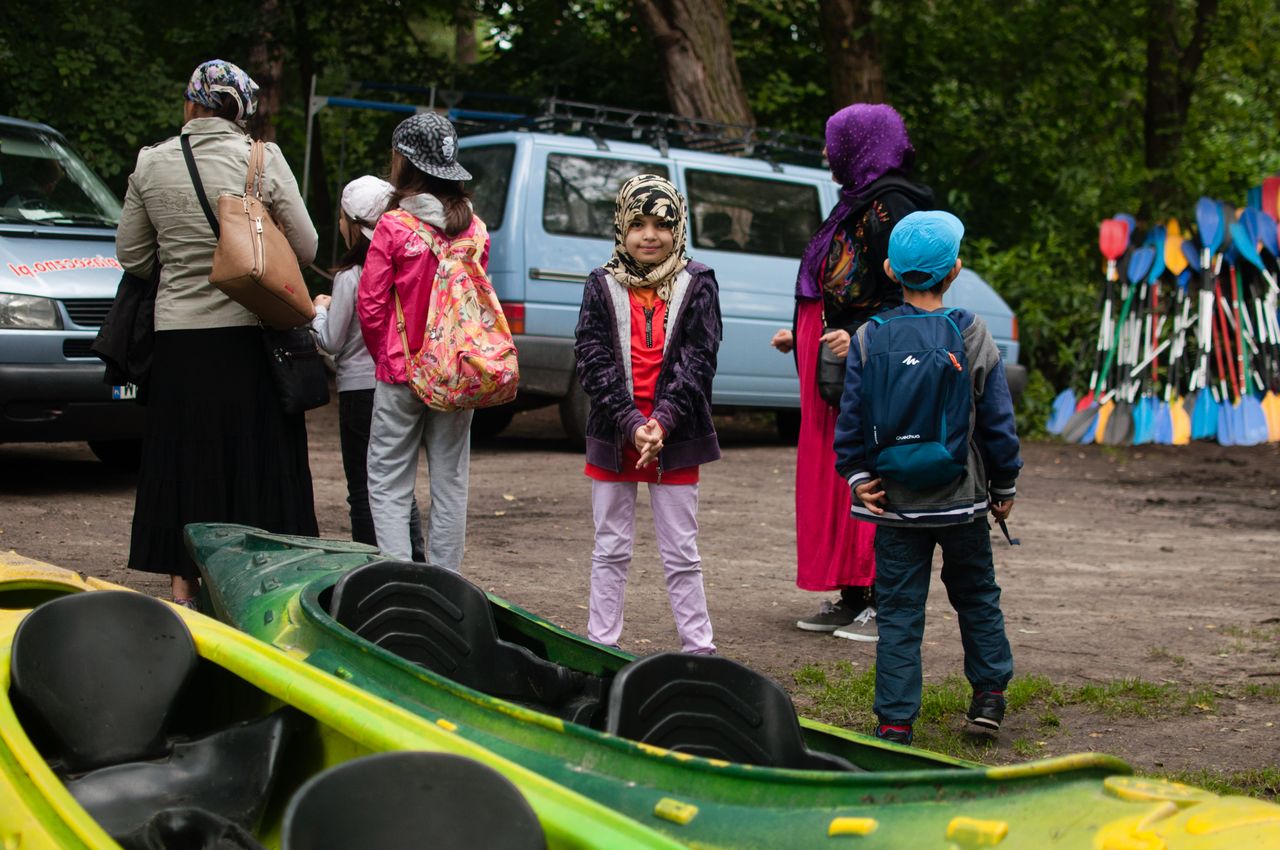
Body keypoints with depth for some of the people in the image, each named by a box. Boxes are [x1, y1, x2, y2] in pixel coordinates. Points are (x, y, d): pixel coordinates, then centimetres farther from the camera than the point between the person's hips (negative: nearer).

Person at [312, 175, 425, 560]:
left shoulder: (350, 276, -14)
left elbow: (332, 341, -8)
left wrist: (319, 309, 11)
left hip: (360, 389, -6)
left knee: (363, 491, 2)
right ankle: (416, 565, 15)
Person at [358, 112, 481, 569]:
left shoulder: (393, 227, -12)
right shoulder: (474, 229, 1)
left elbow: (370, 305, -9)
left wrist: (384, 354, 7)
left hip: (401, 374, -4)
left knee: (388, 483, 4)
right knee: (450, 483, 10)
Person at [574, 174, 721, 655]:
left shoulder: (697, 285, 1)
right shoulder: (602, 286, 3)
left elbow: (697, 361, -6)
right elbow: (594, 362, -5)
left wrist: (663, 422, -17)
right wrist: (632, 425, -15)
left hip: (676, 437, -1)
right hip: (613, 436, 1)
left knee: (681, 554, 5)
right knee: (610, 549, 9)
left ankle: (698, 648, 12)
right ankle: (601, 645, 17)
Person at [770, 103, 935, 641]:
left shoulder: (890, 204, -11)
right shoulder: (857, 203, 19)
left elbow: (905, 295, -18)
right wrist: (801, 335, 25)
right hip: (834, 372, 10)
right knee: (832, 477, 10)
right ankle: (851, 598, 17)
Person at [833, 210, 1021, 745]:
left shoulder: (869, 339, -5)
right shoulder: (974, 338, -5)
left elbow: (850, 419, -6)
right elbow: (998, 421, -1)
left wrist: (856, 476, 0)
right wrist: (1004, 486, 9)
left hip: (894, 502, 0)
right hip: (962, 500, 0)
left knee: (899, 610, 5)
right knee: (977, 595, 21)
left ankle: (895, 720, 4)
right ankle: (989, 692, 27)